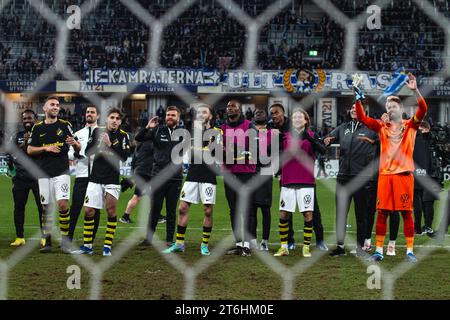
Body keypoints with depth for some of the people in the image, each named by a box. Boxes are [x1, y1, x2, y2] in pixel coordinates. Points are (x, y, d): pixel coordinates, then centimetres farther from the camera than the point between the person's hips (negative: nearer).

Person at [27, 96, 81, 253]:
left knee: (63, 204, -13)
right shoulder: (37, 127, 8)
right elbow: (29, 150, 7)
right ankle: (46, 240, 12)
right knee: (46, 207, 4)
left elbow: (79, 148, 6)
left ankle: (65, 239, -3)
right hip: (44, 173, 2)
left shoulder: (65, 125, 5)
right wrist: (46, 148, -9)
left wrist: (74, 143, -17)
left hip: (62, 172, -2)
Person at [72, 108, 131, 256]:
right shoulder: (98, 131, 5)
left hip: (112, 179, -2)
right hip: (95, 177, 2)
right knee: (88, 211, 1)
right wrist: (99, 148, -12)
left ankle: (107, 246, 1)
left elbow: (124, 156, -13)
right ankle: (87, 246, 12)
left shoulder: (123, 136, -1)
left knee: (111, 210, -7)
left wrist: (110, 145, -21)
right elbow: (87, 151, 6)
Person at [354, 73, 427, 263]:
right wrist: (358, 100, -10)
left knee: (406, 213, 0)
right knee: (382, 213, 3)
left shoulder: (410, 125, 7)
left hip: (404, 174, -2)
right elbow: (362, 118, 3)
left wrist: (415, 90, -22)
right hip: (385, 174, 2)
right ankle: (379, 250, 9)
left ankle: (410, 251, 4)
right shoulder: (382, 127, 13)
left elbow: (423, 110, -9)